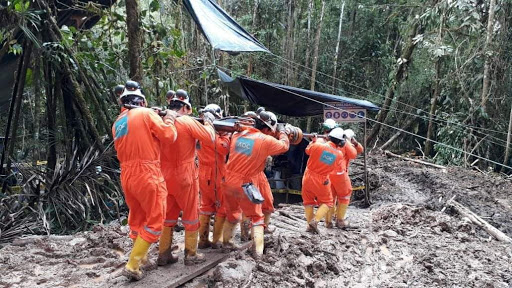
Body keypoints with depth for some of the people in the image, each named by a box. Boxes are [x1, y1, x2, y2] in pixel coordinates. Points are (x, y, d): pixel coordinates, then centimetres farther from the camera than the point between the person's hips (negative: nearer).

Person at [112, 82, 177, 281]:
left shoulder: (117, 123, 16)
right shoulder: (146, 114, -5)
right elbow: (169, 137, -6)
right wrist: (169, 119, 11)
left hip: (127, 176, 7)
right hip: (147, 175, -7)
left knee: (136, 218, 21)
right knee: (154, 221, 3)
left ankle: (140, 258, 32)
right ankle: (133, 265, 1)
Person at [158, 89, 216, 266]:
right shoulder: (188, 122, -14)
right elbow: (210, 137, -12)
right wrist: (208, 122, 5)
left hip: (166, 176, 5)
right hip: (185, 176, -5)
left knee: (168, 215, 15)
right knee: (190, 215, 8)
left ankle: (164, 254, 21)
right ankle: (191, 255, 15)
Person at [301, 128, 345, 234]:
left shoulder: (317, 145, -18)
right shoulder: (339, 154, -13)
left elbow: (307, 150, 3)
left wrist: (313, 141, 18)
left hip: (308, 177, 1)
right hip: (321, 181, -1)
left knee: (308, 201, 17)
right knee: (326, 202, 15)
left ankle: (310, 225, 16)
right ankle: (315, 221, -5)